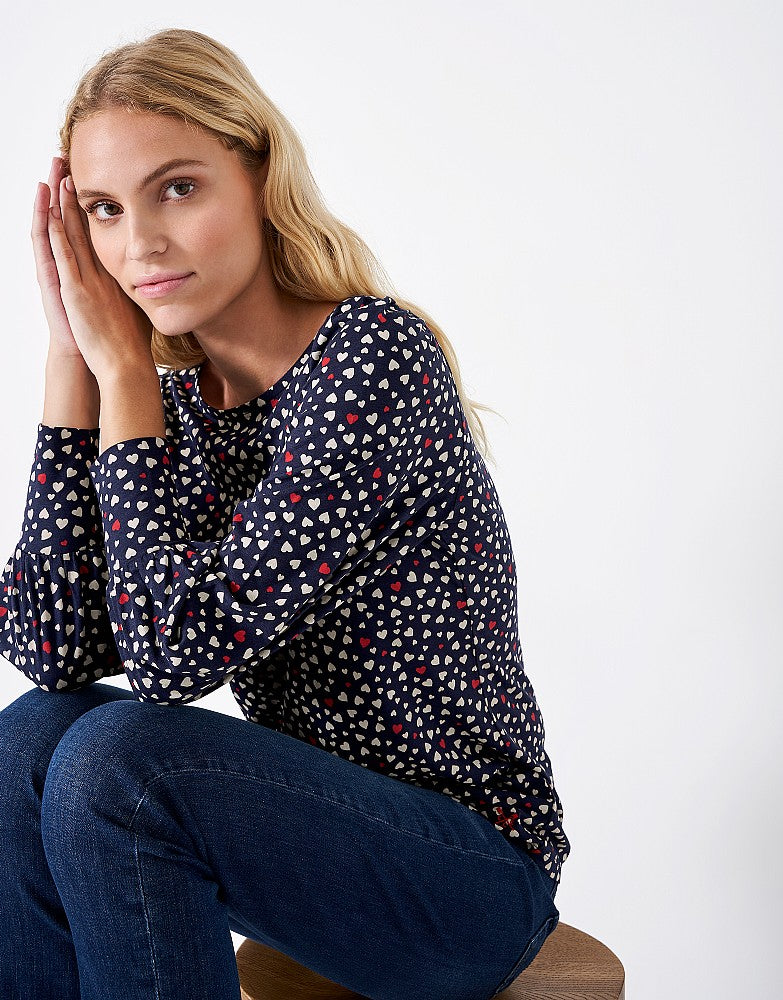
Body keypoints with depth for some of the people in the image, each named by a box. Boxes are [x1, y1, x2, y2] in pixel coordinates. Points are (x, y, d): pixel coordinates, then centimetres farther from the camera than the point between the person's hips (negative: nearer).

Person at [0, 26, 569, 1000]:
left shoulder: (374, 353, -20)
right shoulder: (177, 397, 2)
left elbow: (179, 648, -25)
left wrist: (121, 363, -17)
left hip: (469, 873, -6)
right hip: (308, 825, 7)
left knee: (115, 757, -24)